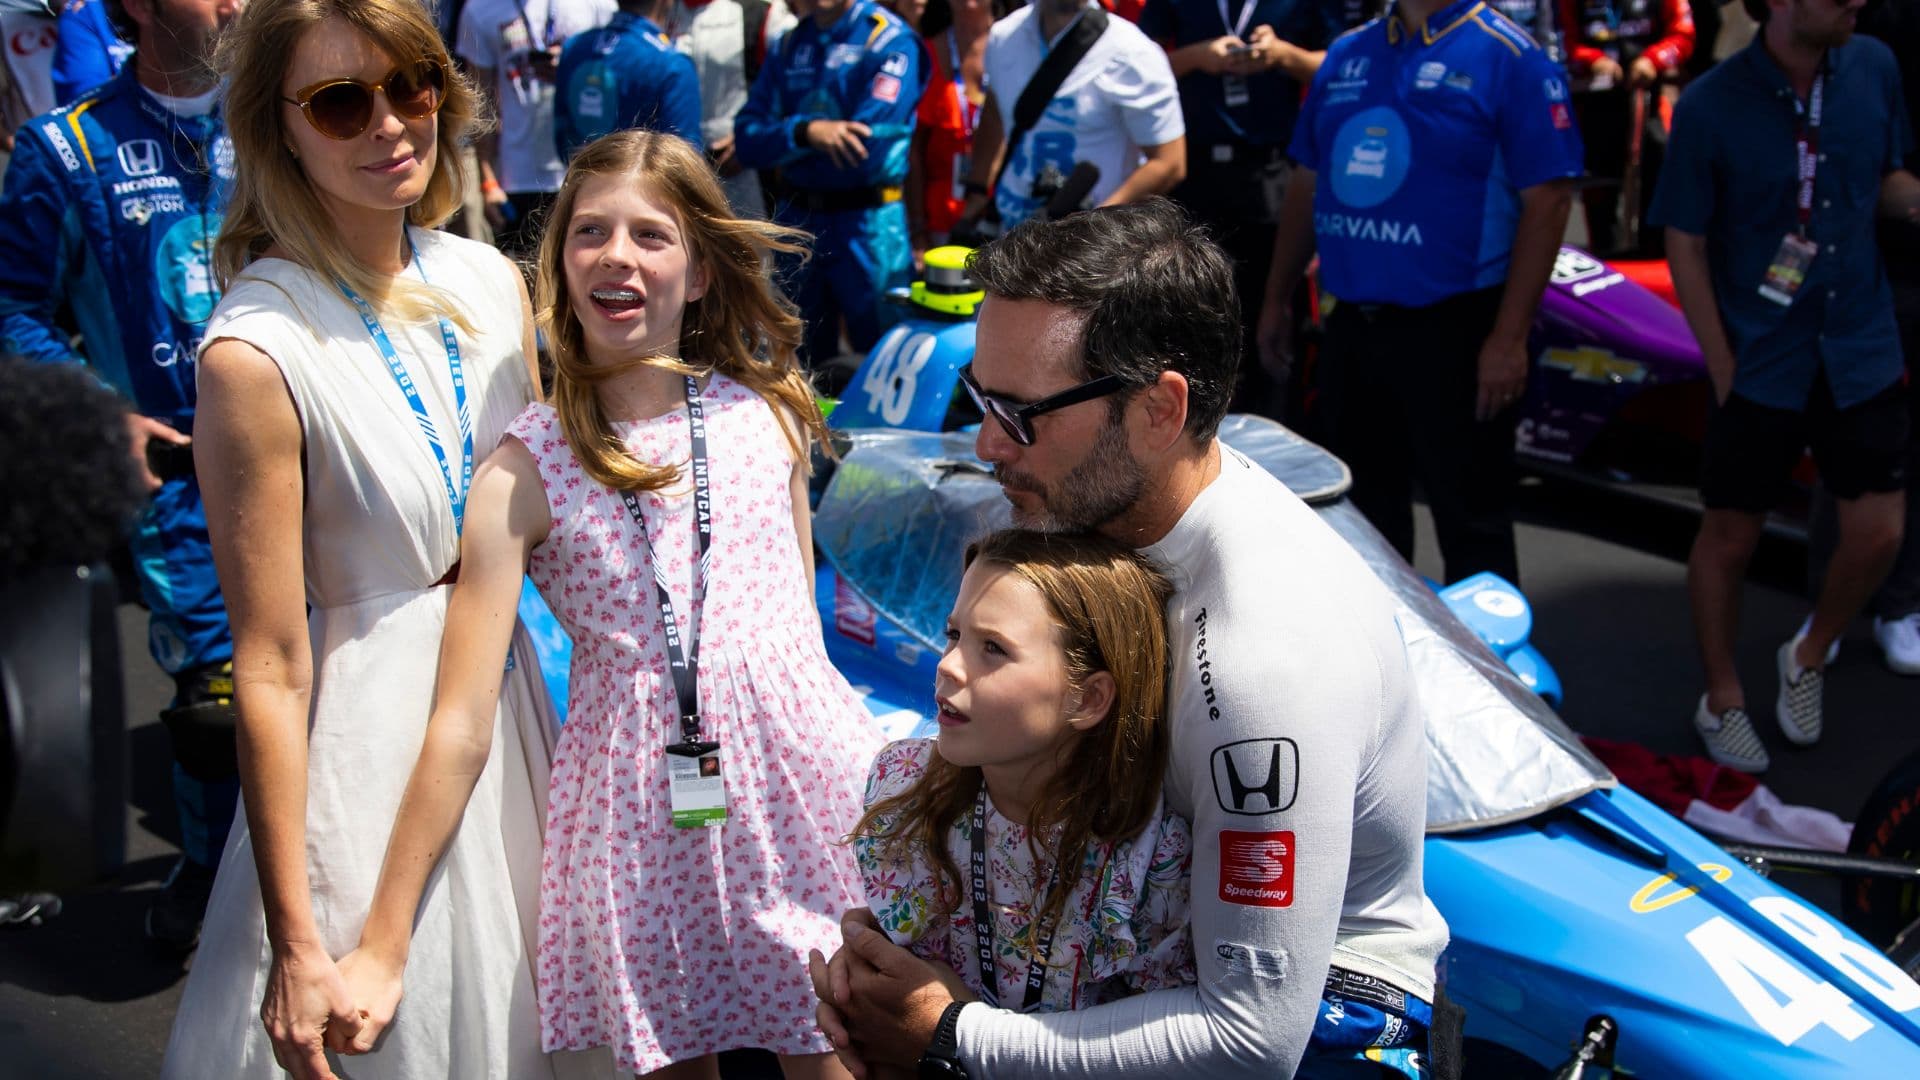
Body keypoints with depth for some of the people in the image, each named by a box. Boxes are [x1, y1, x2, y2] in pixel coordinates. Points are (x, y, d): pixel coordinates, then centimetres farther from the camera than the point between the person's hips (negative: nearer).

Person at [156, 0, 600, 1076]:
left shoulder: (493, 282, -1)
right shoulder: (258, 352, -20)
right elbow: (271, 671, -18)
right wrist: (297, 946, -17)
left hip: (513, 697, 6)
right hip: (371, 718, -6)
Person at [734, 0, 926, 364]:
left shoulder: (891, 40, -8)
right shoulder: (791, 44, 11)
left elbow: (869, 148, -18)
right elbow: (746, 138, 3)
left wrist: (780, 144, -4)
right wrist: (804, 132, -17)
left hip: (867, 226, -5)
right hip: (794, 219, 6)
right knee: (801, 365, 14)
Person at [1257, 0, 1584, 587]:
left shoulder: (1508, 58, -10)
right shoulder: (1345, 55, 10)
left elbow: (1547, 201, -14)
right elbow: (1306, 183, 18)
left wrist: (1509, 336, -18)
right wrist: (1277, 298, 15)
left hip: (1454, 330, -6)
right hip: (1350, 326, 7)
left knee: (1471, 526, 2)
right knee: (1362, 517, 18)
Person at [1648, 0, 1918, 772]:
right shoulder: (1711, 107, -13)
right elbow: (1685, 246, -7)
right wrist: (1724, 372, -9)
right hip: (1759, 365, -3)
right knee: (1729, 537, 9)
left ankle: (1809, 659, 31)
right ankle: (1722, 699, 30)